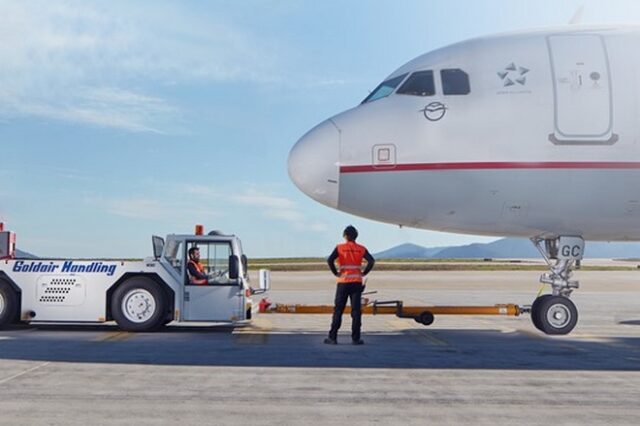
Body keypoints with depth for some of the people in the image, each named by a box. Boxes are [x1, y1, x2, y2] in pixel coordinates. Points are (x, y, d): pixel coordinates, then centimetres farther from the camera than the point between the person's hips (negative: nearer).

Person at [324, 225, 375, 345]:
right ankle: (355, 338, 3)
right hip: (357, 282, 1)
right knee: (356, 310, 3)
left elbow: (330, 260, -13)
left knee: (338, 310, 5)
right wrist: (364, 273, 0)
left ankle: (332, 337, 6)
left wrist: (336, 273, -3)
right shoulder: (361, 249, 4)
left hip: (343, 282, -1)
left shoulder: (339, 248, 0)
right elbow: (371, 261, -8)